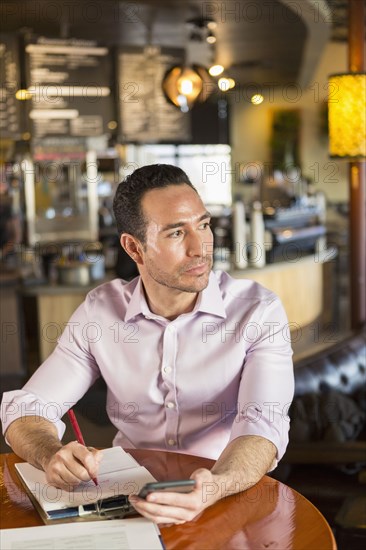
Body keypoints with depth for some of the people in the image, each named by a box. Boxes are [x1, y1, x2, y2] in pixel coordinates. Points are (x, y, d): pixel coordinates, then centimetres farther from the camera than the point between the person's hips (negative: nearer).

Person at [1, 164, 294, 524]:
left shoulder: (258, 312, -10)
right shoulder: (100, 311, -1)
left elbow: (264, 424, -21)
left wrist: (214, 488, -42)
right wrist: (53, 456, -25)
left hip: (229, 497, -3)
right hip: (128, 495, 3)